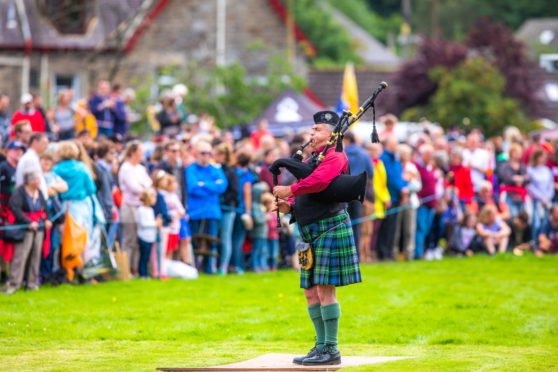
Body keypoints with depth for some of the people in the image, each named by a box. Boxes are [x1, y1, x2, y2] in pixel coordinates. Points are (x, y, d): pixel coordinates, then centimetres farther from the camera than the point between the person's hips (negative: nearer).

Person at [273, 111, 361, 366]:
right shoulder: (311, 161, 20)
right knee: (311, 292, 10)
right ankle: (321, 345, 17)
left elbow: (318, 181, -26)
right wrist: (289, 206, -1)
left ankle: (331, 350, -6)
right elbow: (303, 198, 20)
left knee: (325, 290, -10)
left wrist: (289, 190, -17)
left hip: (330, 228, -9)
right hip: (312, 235, 9)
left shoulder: (335, 157, -8)